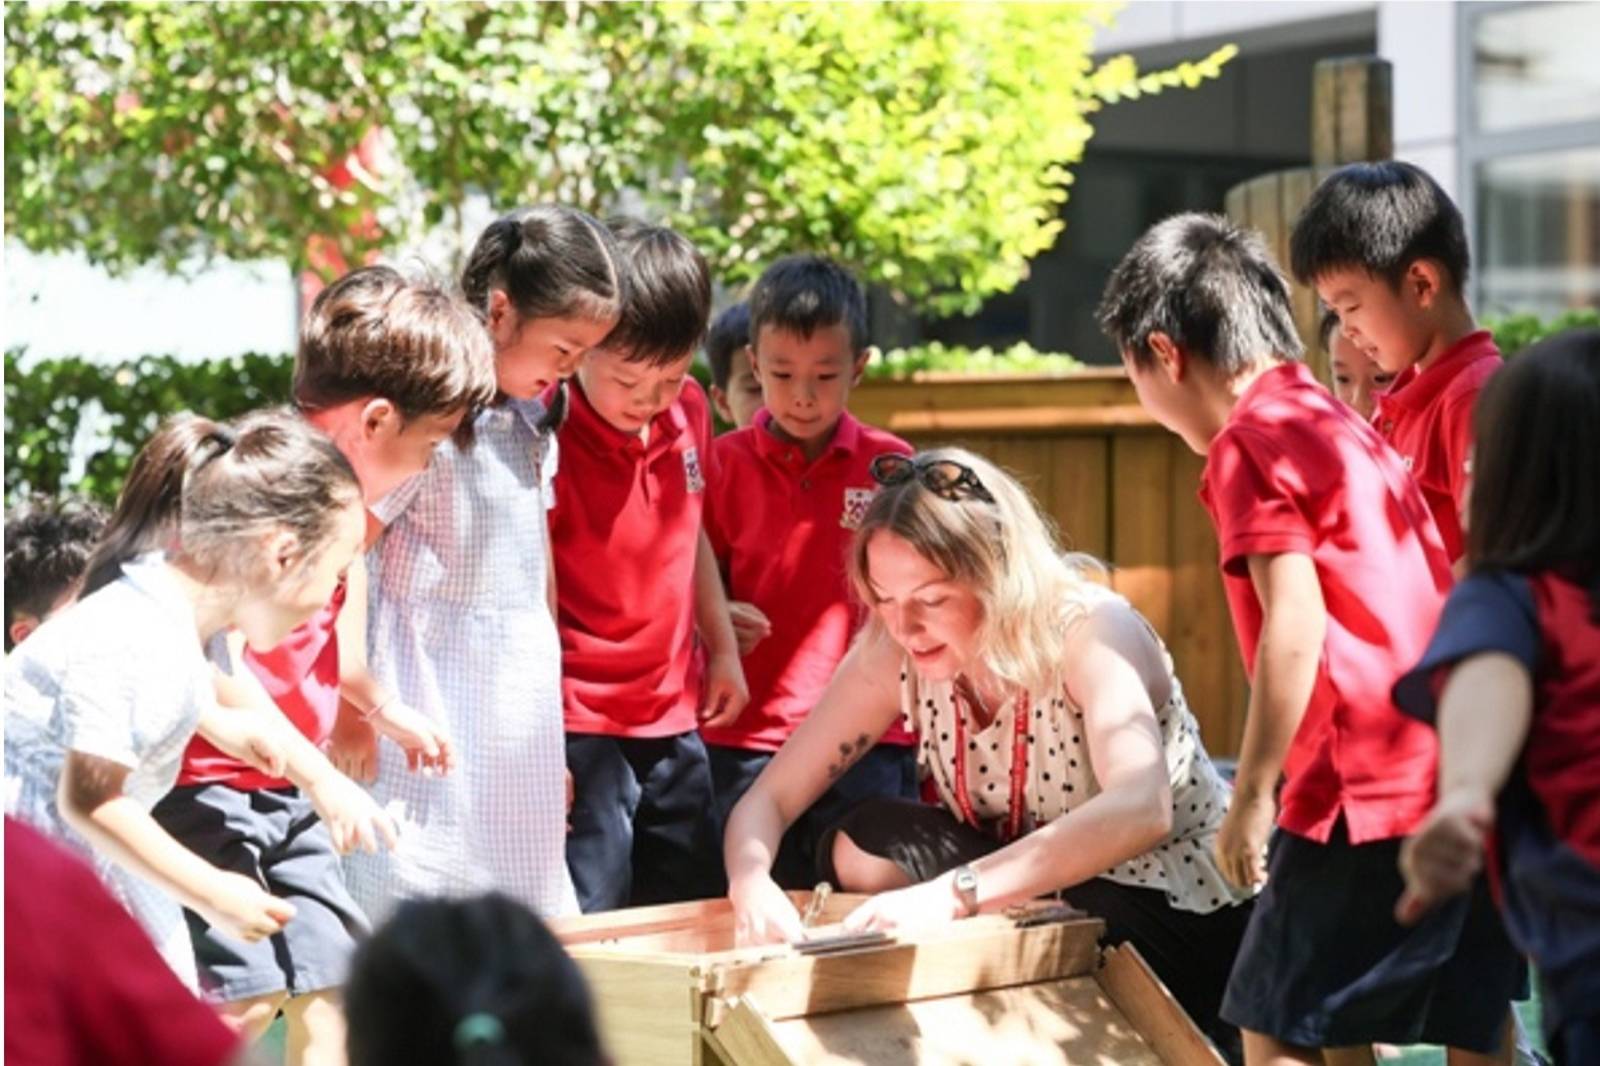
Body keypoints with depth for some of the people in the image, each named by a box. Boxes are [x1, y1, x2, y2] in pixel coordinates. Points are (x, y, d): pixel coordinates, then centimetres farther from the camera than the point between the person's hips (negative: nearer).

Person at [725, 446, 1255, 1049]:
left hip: (1183, 916, -5)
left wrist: (953, 894, -52)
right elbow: (767, 800, -8)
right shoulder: (892, 656, -10)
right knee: (862, 848, -17)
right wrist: (751, 883, -33)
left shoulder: (1090, 632, -25)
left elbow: (1139, 811, -42)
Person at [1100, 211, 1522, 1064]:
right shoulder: (1344, 428, 20)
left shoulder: (1251, 440, -6)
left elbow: (1295, 624, -17)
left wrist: (1251, 796, -14)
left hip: (1370, 789, -9)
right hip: (1460, 779, 9)